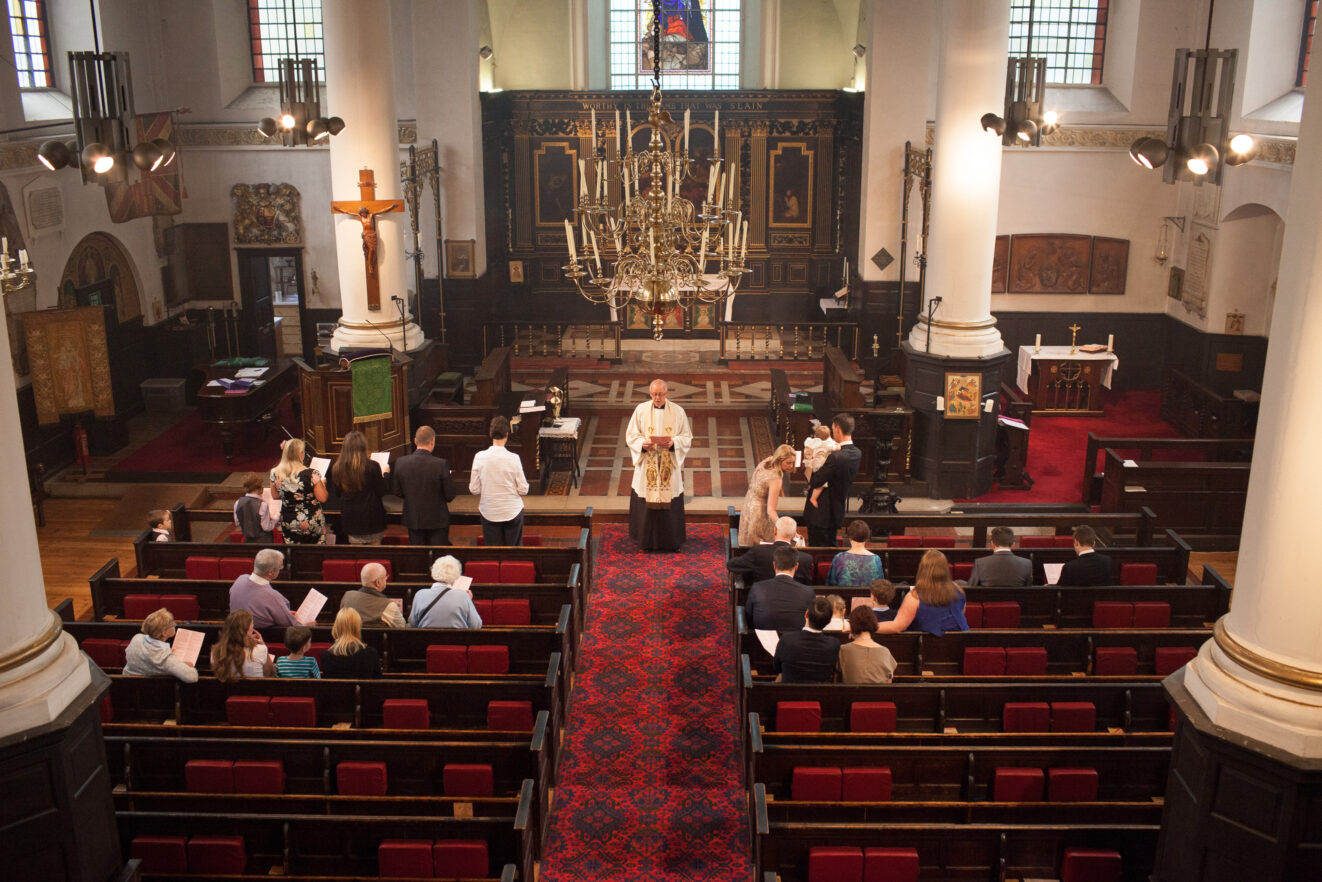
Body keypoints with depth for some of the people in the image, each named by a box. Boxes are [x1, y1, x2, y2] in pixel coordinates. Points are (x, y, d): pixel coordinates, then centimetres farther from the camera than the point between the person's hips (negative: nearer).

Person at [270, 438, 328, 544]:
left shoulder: (275, 473, -7)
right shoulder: (311, 474, -21)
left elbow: (275, 495, 8)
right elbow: (322, 498, -15)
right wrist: (322, 483, 3)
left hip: (288, 522, 4)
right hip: (311, 523, -4)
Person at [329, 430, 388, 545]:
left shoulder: (337, 468, -4)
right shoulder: (372, 466, -15)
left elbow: (337, 495, 6)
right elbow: (381, 492, -8)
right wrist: (385, 474, 6)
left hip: (349, 516, 3)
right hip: (371, 516, -3)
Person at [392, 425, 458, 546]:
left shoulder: (400, 462, -9)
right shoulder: (440, 464, -19)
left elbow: (398, 493, 0)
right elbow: (450, 495, -13)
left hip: (413, 520, 3)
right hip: (437, 520, -3)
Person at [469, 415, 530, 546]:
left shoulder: (480, 457, -9)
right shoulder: (513, 458, -12)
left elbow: (474, 490, -4)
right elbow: (523, 490, -8)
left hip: (489, 513, 1)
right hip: (513, 511, -1)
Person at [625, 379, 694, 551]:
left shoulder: (678, 411, -2)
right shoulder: (641, 410, -1)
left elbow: (687, 438, 2)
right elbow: (630, 435, 3)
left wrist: (673, 443, -18)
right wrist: (642, 444, -17)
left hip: (670, 465, 0)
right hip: (646, 466, 0)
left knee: (670, 504, 4)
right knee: (646, 504, 3)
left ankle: (671, 541, 18)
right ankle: (647, 541, 17)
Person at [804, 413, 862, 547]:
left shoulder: (836, 457, -29)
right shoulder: (857, 454, -1)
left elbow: (815, 482, -22)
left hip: (821, 513, -8)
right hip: (838, 511, 8)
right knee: (830, 547, 23)